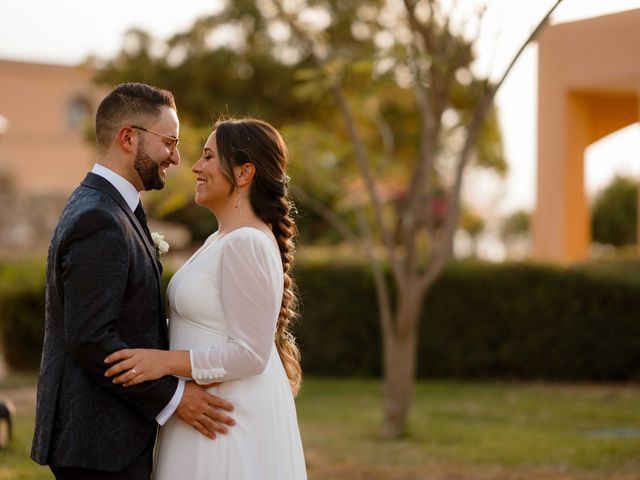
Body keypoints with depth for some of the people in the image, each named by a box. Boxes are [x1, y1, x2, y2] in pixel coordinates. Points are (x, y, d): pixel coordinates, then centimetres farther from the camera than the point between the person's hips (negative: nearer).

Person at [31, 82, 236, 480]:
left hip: (111, 432, 10)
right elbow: (88, 340, -24)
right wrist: (172, 397, -19)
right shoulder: (98, 222, -18)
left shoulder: (105, 209, 14)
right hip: (99, 442, -10)